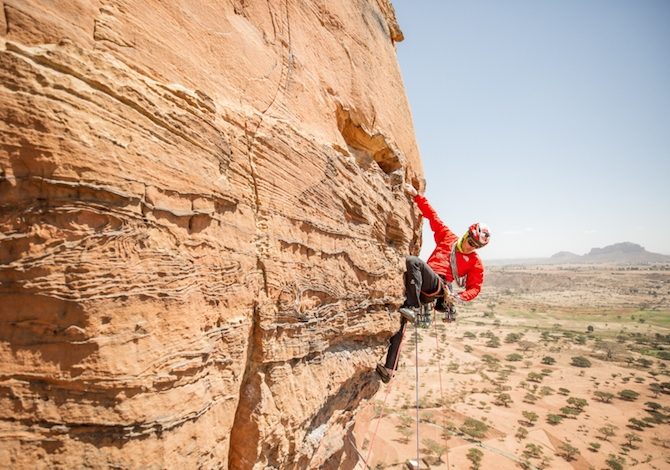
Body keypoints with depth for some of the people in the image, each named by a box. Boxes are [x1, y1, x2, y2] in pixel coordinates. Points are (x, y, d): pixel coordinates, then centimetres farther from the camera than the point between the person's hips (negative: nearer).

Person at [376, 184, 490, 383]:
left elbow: (475, 288, 12)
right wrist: (417, 196, 11)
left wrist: (459, 297, -8)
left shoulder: (475, 263, 11)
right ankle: (390, 368, -5)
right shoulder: (447, 237, 17)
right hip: (422, 287, 4)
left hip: (439, 286, -4)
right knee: (399, 319, -8)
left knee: (413, 261, -32)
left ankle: (412, 308, -33)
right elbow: (432, 215, 17)